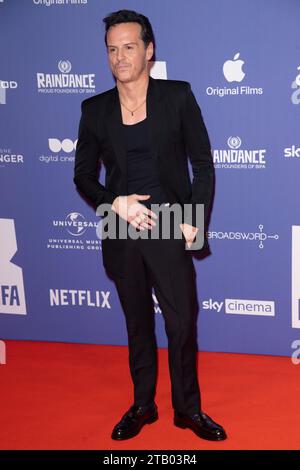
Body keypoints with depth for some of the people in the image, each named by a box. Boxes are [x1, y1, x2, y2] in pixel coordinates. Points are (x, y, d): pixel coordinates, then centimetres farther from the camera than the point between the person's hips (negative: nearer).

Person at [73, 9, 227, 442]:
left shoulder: (178, 96, -3)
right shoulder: (95, 109, 3)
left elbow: (203, 163, 0)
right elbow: (83, 175, 7)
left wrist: (196, 220, -8)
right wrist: (114, 203, -11)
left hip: (169, 232, -2)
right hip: (123, 233, 2)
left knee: (183, 324, 3)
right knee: (137, 325, 14)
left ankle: (188, 409, 21)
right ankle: (142, 406, 29)